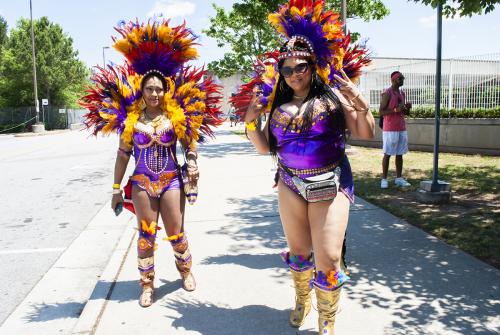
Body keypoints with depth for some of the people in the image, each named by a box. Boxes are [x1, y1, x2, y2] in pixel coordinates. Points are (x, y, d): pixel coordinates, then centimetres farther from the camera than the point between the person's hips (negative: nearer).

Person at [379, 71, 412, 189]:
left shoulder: (402, 93, 14)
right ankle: (384, 179, 3)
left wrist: (408, 108, -1)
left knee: (400, 154, 7)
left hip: (402, 128, 7)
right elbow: (381, 112, -13)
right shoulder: (386, 93, -9)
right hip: (390, 129, -7)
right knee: (387, 154, -3)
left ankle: (399, 178, 12)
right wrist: (395, 110, -24)